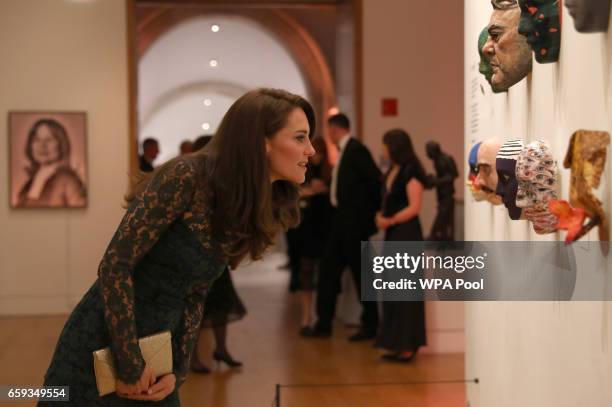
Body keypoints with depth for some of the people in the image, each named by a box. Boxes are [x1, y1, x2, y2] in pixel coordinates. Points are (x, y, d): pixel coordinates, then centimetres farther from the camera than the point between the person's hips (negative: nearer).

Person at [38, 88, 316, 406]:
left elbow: (194, 295, 7)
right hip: (102, 346, -6)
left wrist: (178, 370, -2)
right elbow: (115, 265, -21)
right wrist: (130, 366, -18)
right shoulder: (188, 176, -20)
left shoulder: (248, 211, 2)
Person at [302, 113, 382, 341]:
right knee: (328, 270, 11)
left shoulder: (356, 149, -16)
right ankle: (323, 324, 18)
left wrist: (374, 210, -11)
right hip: (342, 221, 10)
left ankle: (370, 325, 13)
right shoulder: (345, 150, 12)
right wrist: (322, 188, 19)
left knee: (360, 272, 0)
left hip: (354, 222, -10)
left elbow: (376, 180, -20)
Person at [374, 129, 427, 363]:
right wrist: (381, 216, 2)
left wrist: (390, 220, -14)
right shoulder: (391, 172, 14)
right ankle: (398, 344, 17)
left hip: (407, 234, -9)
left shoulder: (411, 172, -11)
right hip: (392, 235, 9)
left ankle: (407, 346, 2)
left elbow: (414, 207, -17)